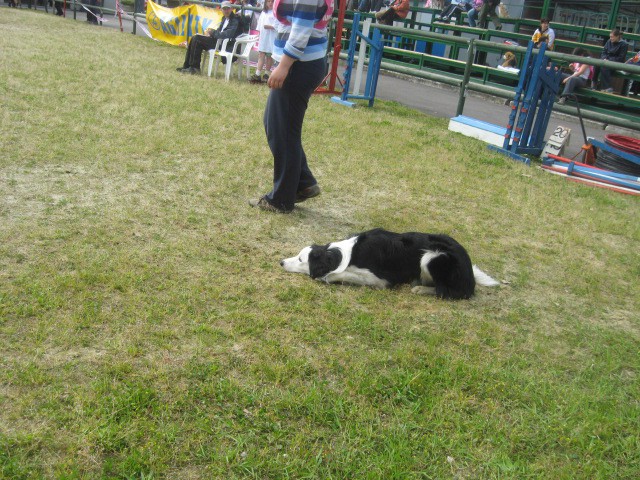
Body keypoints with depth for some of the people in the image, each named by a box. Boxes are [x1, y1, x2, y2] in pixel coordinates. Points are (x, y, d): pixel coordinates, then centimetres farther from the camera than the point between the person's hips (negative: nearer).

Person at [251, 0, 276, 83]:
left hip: (271, 38, -5)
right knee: (261, 55, 1)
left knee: (269, 56, 4)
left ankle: (266, 74, 15)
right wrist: (259, 33, 12)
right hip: (263, 37, 5)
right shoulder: (263, 12, 15)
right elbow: (260, 23, 18)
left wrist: (270, 26, -22)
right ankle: (257, 75, -3)